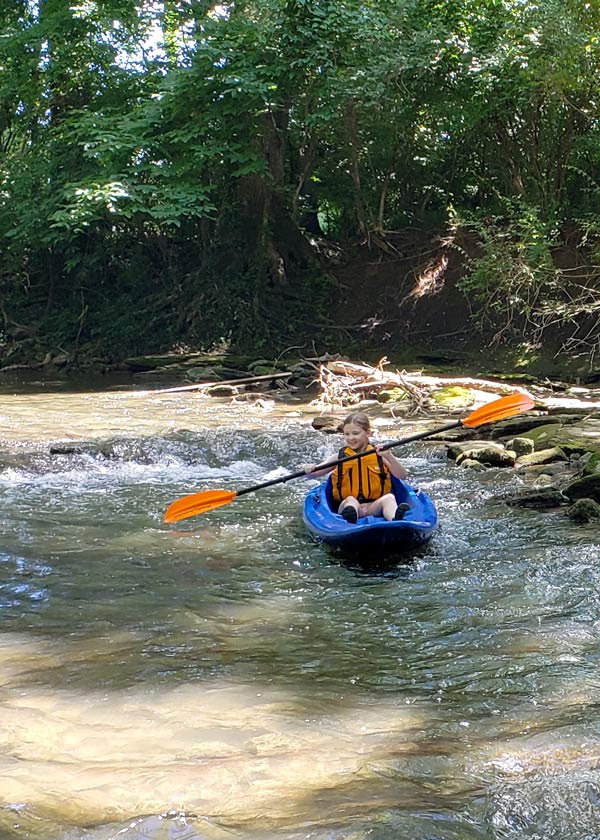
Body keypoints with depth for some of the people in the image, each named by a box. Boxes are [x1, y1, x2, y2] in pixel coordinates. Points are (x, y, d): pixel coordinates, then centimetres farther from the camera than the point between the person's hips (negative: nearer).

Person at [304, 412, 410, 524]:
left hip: (374, 506, 0)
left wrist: (388, 456, -15)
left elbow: (402, 476, 0)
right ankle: (350, 514, -69)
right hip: (345, 505, 0)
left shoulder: (378, 455, 11)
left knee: (389, 497, -29)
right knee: (350, 500, -33)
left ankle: (396, 518, -63)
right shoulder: (340, 457, 13)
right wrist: (309, 469, -15)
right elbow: (315, 473, 10)